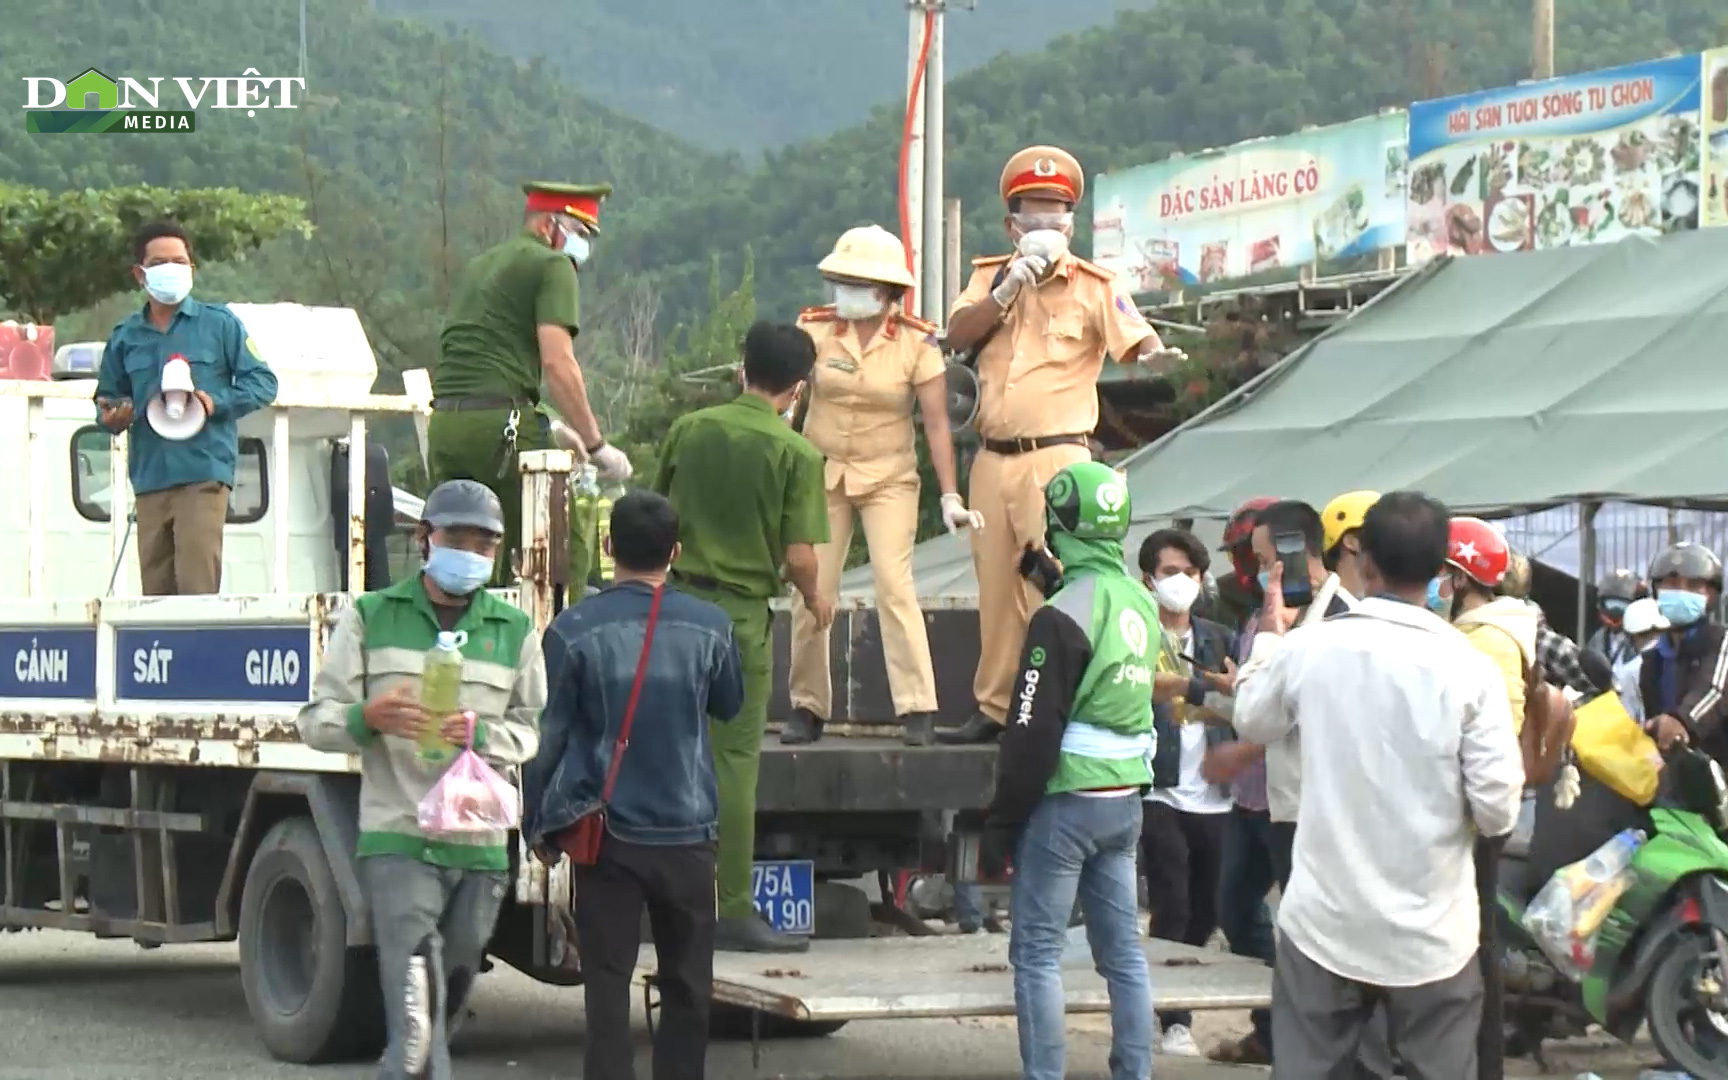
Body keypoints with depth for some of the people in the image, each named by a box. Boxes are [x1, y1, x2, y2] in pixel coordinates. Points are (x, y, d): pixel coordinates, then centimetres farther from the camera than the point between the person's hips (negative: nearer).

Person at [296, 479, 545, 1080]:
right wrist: (369, 718, -18)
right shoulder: (370, 618, 8)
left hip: (481, 846, 4)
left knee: (449, 996, 12)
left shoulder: (514, 632, 15)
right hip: (396, 839, -4)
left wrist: (479, 733, -10)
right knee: (416, 1010, -17)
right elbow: (317, 721, 5)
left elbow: (532, 730, 12)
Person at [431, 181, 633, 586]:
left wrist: (551, 431, 29)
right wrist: (597, 446, -7)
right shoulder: (552, 266, 2)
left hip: (443, 423, 8)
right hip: (500, 421, -8)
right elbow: (557, 363, -10)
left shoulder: (479, 265, 27)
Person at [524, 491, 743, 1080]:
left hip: (605, 834, -1)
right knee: (686, 986, 11)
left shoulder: (574, 630, -8)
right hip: (686, 832, 1)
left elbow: (548, 734, -3)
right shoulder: (709, 627, -2)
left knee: (607, 985, 3)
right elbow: (729, 705, 16)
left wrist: (537, 824, 8)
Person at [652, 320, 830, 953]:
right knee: (734, 760, 0)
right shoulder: (796, 454, -9)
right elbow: (799, 556, -13)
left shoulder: (689, 429, 4)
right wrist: (815, 597, 8)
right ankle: (732, 912, 3)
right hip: (742, 610, -4)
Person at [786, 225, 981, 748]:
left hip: (889, 478, -2)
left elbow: (937, 423, -10)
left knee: (894, 583, -14)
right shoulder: (815, 327, -5)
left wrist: (950, 496, -16)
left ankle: (918, 709, -12)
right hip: (822, 473, 2)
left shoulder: (918, 343, -9)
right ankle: (808, 707, 11)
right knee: (812, 590, 1)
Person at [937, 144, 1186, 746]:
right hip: (993, 459, 5)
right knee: (995, 586, 10)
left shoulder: (1094, 286, 0)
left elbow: (1136, 337, -13)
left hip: (1056, 456, -5)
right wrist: (1007, 291, -12)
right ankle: (995, 708, 19)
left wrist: (1154, 354, -36)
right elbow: (958, 336, 1)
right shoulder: (990, 277, 15)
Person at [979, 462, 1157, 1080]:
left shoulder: (1064, 615, -15)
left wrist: (1001, 823, -9)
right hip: (1125, 797, 7)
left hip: (1066, 800, -7)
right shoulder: (1142, 604, 8)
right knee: (1122, 949, 11)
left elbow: (1034, 733, -14)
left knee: (1036, 952, -2)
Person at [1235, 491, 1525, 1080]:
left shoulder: (1308, 647, -8)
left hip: (1324, 922, 2)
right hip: (1431, 933, -2)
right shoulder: (1467, 667, -14)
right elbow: (1497, 810, -13)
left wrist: (1270, 638, 29)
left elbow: (1252, 722, 14)